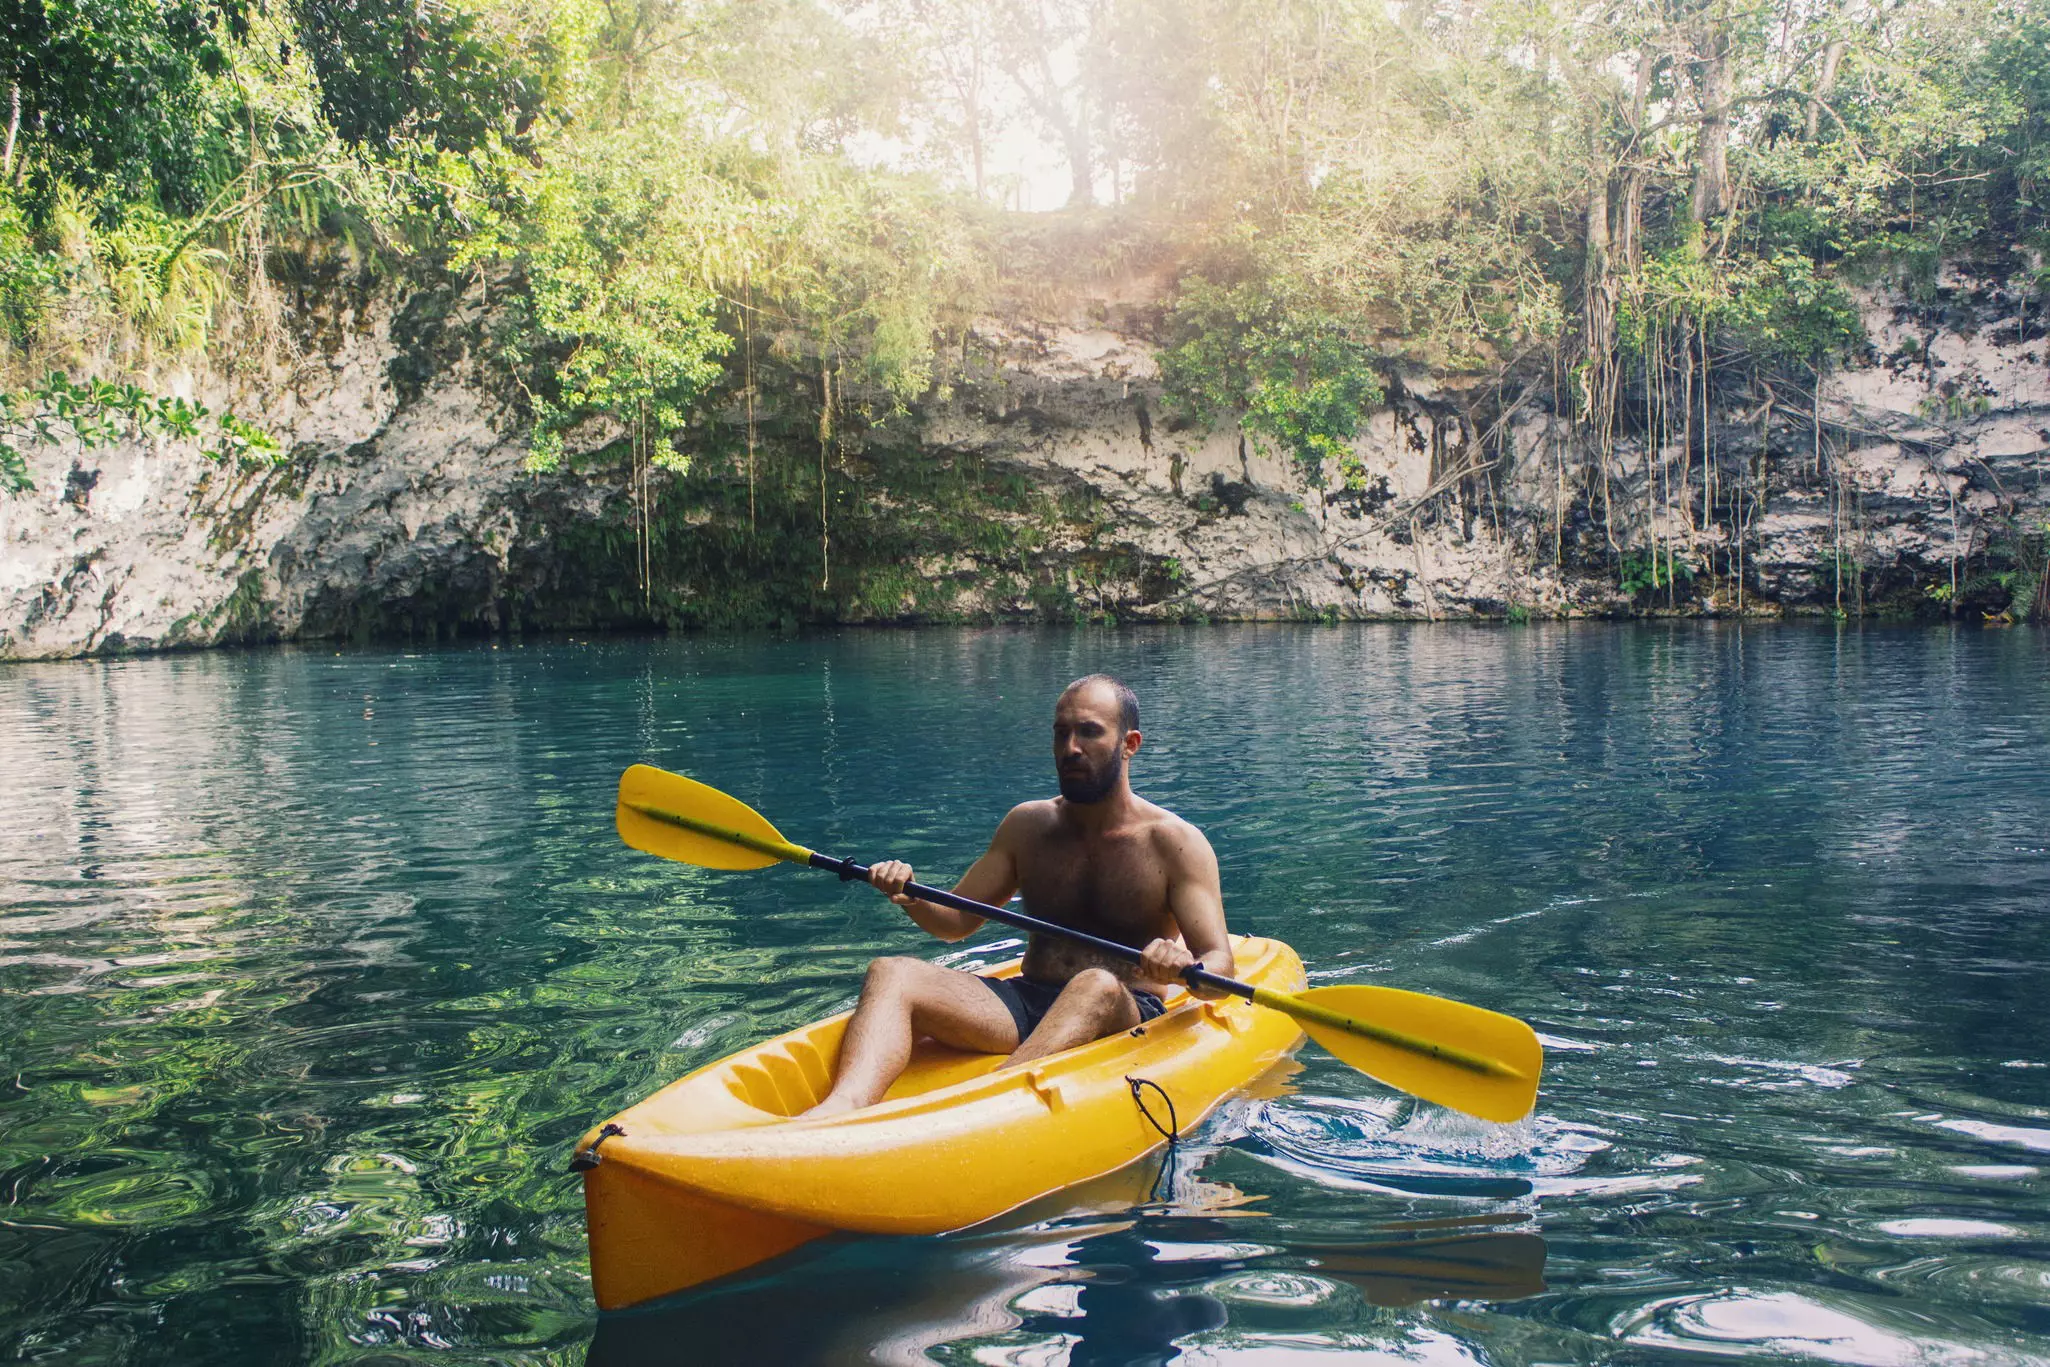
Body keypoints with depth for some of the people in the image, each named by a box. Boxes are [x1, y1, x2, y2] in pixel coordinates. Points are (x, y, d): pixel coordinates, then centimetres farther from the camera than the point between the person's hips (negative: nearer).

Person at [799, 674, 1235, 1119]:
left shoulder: (1175, 842, -1)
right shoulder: (1028, 824, 13)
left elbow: (1221, 966, -8)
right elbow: (958, 920, 17)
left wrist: (1185, 970, -33)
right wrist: (910, 898, -6)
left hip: (1130, 1017, -4)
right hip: (1026, 1004, 4)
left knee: (1096, 987, -39)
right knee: (890, 973, -18)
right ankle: (845, 1106, -47)